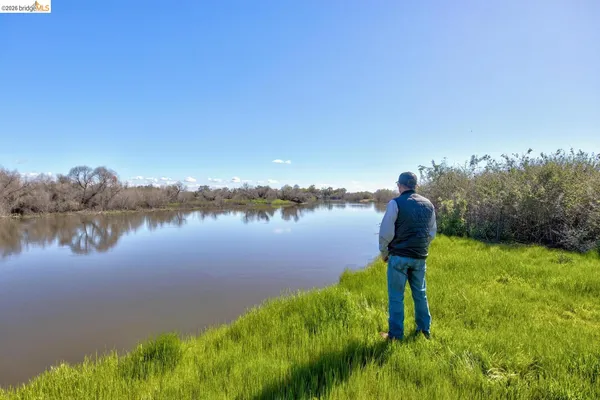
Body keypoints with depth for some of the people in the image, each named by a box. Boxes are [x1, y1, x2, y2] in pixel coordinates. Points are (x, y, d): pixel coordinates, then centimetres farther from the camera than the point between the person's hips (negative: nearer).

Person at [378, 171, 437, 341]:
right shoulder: (428, 204, 6)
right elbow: (432, 233, 12)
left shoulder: (395, 203, -11)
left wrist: (384, 252, 1)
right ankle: (425, 329, 31)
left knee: (396, 296, 5)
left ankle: (396, 334, 13)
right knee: (420, 294, 19)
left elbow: (386, 232, -13)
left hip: (399, 257, -5)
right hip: (420, 258, 6)